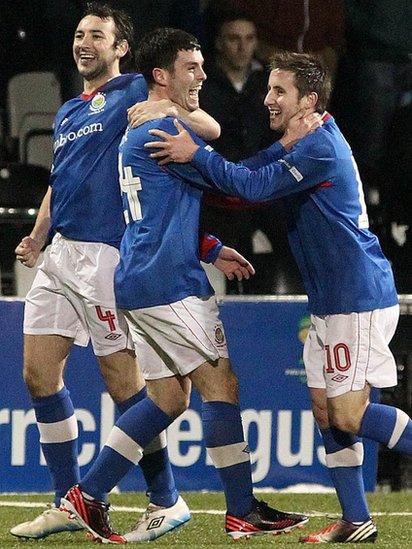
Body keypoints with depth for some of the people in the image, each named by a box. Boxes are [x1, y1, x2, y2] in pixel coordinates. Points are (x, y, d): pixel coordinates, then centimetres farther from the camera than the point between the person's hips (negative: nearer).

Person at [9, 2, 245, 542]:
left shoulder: (135, 92, -2)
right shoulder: (67, 114, 21)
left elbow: (209, 127, -11)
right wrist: (37, 237, 12)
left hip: (105, 251, -8)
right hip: (61, 253, 8)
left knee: (122, 379, -7)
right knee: (39, 372, 4)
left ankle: (167, 501, 3)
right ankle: (68, 502, 11)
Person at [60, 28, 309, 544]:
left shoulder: (139, 131, 19)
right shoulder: (167, 131, -13)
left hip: (142, 283, 10)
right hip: (170, 284, -10)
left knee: (167, 397, 11)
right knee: (221, 383, -4)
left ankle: (86, 496, 9)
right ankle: (243, 512, -1)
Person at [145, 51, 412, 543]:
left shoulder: (321, 148, -17)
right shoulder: (302, 145, 15)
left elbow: (253, 185, -19)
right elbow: (250, 174, 17)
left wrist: (195, 154, -15)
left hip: (360, 299, -10)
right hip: (329, 302, 10)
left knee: (349, 416, -11)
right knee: (325, 410, 7)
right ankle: (356, 521, 9)